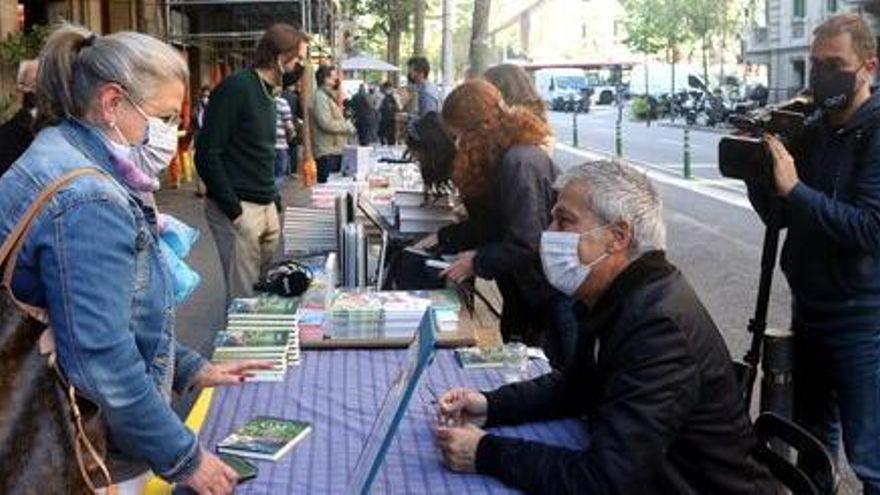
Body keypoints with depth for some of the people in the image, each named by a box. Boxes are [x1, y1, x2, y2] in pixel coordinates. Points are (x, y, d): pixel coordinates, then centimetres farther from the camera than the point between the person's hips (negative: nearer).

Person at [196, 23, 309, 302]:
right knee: (244, 297, -3)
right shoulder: (236, 87, -13)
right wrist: (234, 211, -17)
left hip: (266, 207, 9)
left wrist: (273, 198, 10)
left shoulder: (267, 91, 13)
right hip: (238, 209, -8)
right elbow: (207, 154, -17)